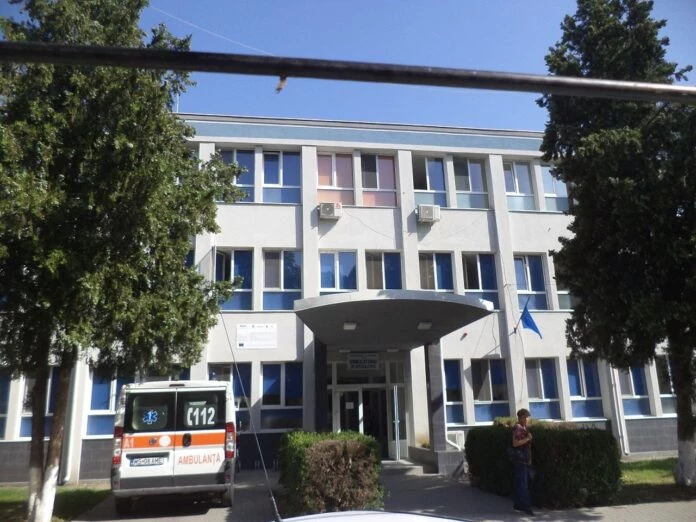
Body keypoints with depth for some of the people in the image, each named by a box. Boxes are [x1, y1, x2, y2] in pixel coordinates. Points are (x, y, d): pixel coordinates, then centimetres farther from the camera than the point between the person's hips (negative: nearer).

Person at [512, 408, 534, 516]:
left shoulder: (526, 428, 16)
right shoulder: (517, 428, -11)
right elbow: (515, 443, -20)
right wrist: (527, 439, -20)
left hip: (527, 460, 8)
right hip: (520, 459, -8)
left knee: (520, 483, 12)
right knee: (523, 483, -8)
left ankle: (518, 504, 18)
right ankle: (526, 506, -8)